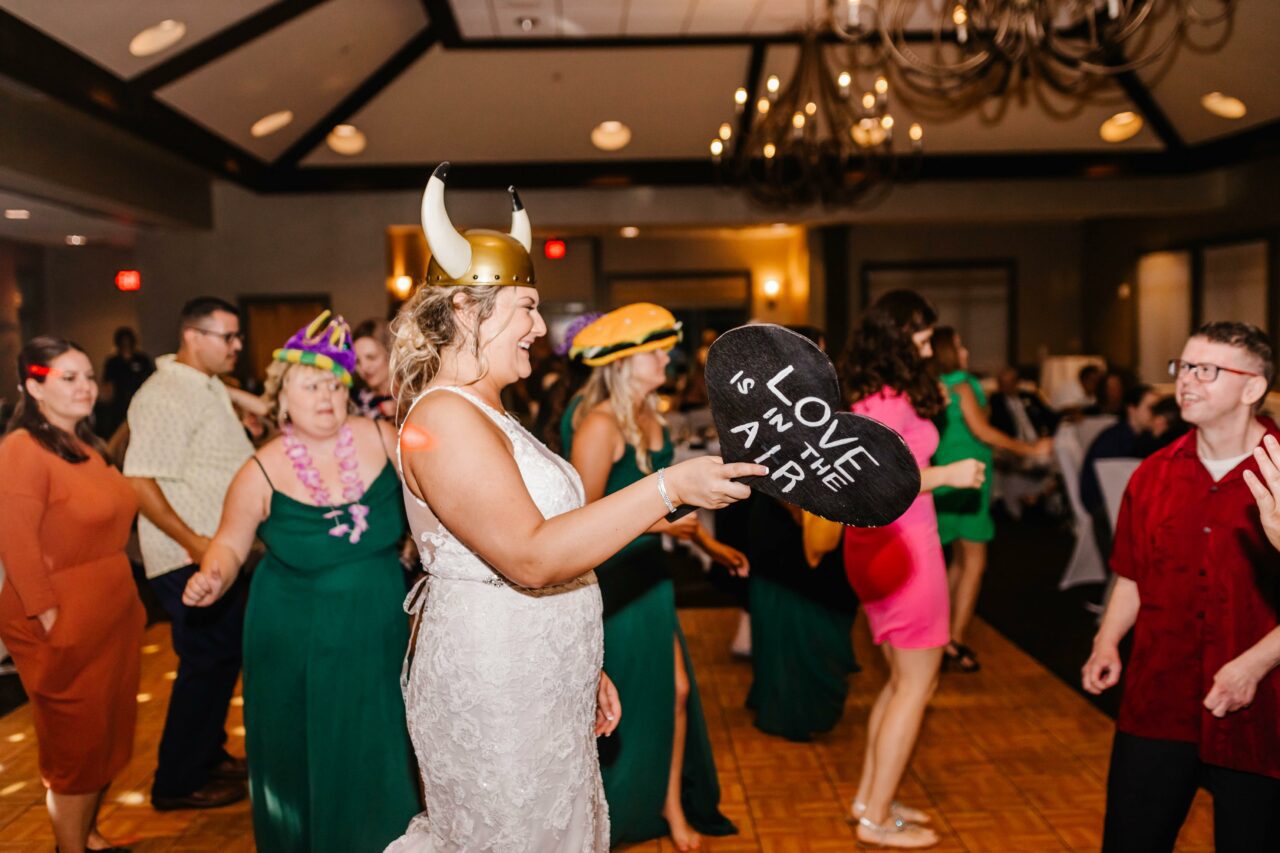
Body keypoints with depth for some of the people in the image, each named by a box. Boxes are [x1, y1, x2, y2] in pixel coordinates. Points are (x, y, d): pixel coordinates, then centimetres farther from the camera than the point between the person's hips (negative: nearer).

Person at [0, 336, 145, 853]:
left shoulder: (86, 445, 11)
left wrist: (126, 599, 12)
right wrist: (51, 619, -20)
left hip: (111, 615, 8)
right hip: (65, 625, -8)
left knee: (108, 733, 18)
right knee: (76, 743, 6)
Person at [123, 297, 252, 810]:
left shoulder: (209, 387, 14)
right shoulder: (165, 397, -18)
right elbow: (139, 481, -24)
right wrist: (195, 543, -25)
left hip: (218, 552, 10)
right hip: (189, 560, -10)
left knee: (224, 656, 17)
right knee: (206, 662, 0)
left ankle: (207, 756, 34)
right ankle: (177, 783, 15)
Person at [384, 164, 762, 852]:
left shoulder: (486, 416, 14)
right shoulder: (443, 417, -18)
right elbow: (531, 557, -27)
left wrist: (582, 668, 17)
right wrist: (668, 487, -27)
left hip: (537, 689, 10)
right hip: (493, 702, -9)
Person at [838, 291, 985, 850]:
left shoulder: (872, 395, 10)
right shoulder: (892, 400, -18)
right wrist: (948, 475, -18)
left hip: (881, 545, 9)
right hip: (903, 545, -9)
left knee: (903, 679, 19)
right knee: (916, 684, 3)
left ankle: (869, 798, 27)